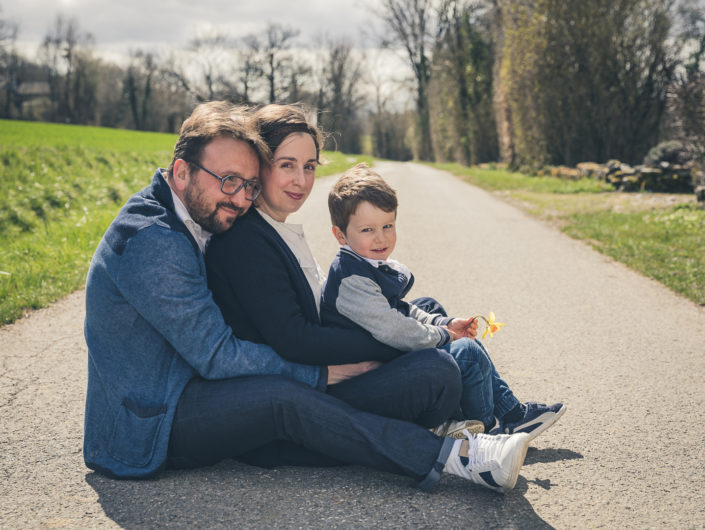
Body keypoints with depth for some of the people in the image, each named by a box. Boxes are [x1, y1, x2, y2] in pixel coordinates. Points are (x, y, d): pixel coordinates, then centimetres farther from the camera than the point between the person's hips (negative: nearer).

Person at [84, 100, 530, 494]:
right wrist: (320, 374, -16)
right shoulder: (149, 240, -23)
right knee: (283, 398, -29)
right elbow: (217, 355, -23)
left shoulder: (201, 224, 8)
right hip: (152, 425, -10)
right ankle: (453, 457, -29)